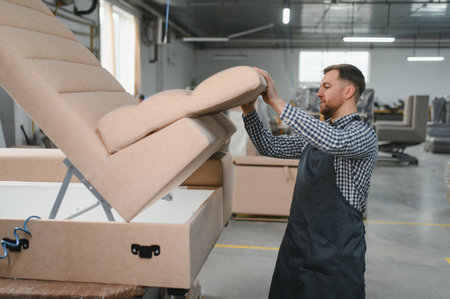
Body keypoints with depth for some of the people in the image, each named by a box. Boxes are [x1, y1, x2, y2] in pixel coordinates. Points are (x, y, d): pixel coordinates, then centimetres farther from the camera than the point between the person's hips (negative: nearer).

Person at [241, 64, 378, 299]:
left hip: (337, 251, -7)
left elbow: (333, 141, -33)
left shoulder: (363, 134, -12)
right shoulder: (316, 132, 13)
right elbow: (270, 147, 12)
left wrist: (277, 102, -30)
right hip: (296, 244, 7)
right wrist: (249, 111, -2)